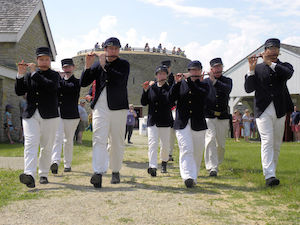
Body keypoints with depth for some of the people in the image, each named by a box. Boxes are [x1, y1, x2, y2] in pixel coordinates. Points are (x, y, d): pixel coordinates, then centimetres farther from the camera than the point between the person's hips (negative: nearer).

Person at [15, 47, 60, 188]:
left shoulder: (54, 75, 8)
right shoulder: (28, 75, 16)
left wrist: (34, 73, -13)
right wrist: (20, 75, -6)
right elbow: (19, 92, 5)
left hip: (49, 116, -1)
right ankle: (30, 175, -28)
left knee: (46, 147, 4)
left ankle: (43, 175, 18)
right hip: (30, 116, 1)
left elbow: (51, 86, -15)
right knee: (30, 143, -16)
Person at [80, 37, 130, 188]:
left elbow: (121, 80, -15)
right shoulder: (97, 65, 13)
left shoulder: (124, 64, 6)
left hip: (118, 108, -1)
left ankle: (115, 171, 20)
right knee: (99, 139, -13)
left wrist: (105, 66, -18)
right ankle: (98, 173, -21)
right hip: (100, 108, 1)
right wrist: (88, 66, -7)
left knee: (117, 142, 6)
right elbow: (83, 83, 7)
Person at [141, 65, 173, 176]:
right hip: (152, 120, 1)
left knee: (165, 145, 7)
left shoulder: (169, 88, 1)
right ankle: (152, 167, -19)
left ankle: (164, 163, 33)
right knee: (152, 143, -13)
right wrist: (145, 90, -7)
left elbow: (169, 102, -18)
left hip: (165, 121, -1)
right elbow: (144, 103, 6)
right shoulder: (151, 87, 8)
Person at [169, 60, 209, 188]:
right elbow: (171, 98, -1)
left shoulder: (204, 85, 9)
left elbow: (202, 95, -14)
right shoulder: (181, 84, 12)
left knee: (197, 152, 6)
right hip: (182, 123, -1)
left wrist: (189, 81, -17)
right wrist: (176, 83, -12)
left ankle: (193, 177, 22)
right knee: (186, 150, -15)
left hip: (198, 123, 1)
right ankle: (188, 177, -24)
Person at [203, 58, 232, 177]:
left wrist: (214, 81, -25)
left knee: (221, 143, 7)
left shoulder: (227, 81, 8)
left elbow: (227, 90, -15)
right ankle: (212, 168, -15)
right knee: (210, 140, -15)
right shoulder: (205, 81, 9)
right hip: (208, 116, -1)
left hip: (223, 117, 2)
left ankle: (217, 162, 30)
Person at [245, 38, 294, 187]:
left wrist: (270, 63, -15)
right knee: (267, 141, -14)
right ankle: (269, 175, -19)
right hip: (263, 110, -2)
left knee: (277, 144, 9)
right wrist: (251, 70, -12)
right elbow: (248, 89, -3)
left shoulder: (284, 66, 12)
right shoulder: (258, 68, 9)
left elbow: (288, 74, -14)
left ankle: (272, 171, 24)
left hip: (280, 110, 2)